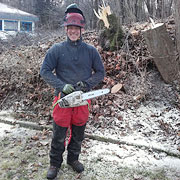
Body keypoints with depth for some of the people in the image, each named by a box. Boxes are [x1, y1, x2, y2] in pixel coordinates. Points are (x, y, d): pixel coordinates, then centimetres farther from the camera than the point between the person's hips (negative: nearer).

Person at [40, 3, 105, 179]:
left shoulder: (91, 50, 2)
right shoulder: (56, 49, -4)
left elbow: (100, 72, 5)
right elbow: (44, 71, -7)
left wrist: (87, 84, -12)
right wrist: (62, 86, -20)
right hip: (63, 98, -2)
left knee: (78, 133, 15)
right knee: (59, 134, 7)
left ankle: (73, 158, 37)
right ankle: (55, 163, 27)